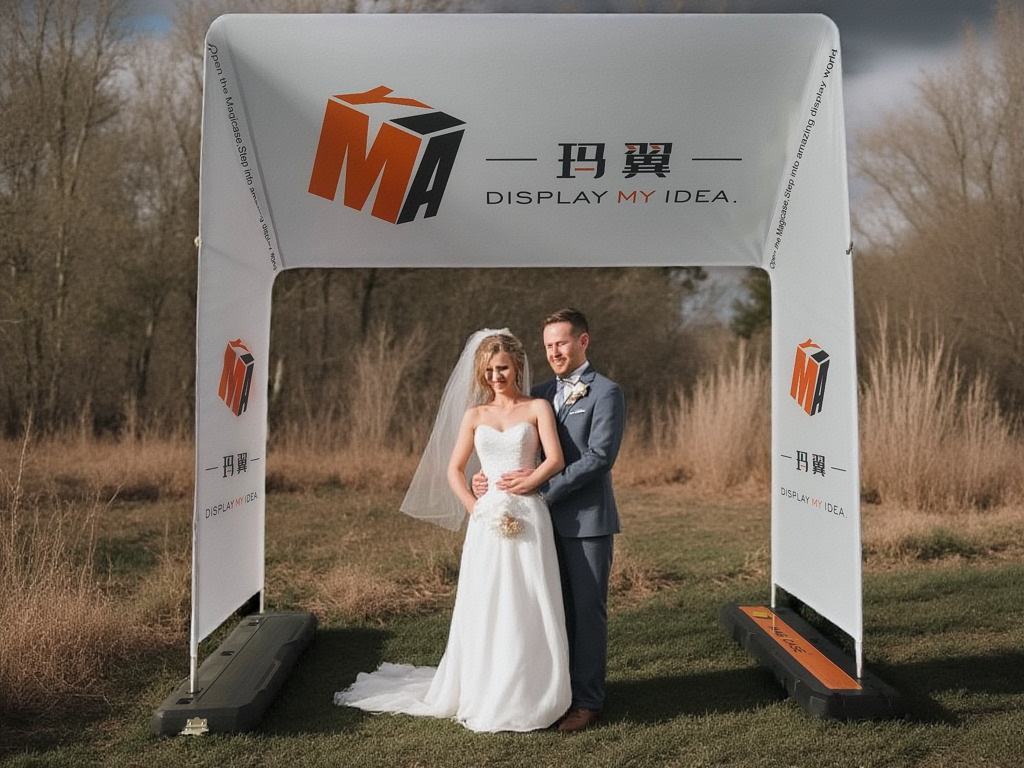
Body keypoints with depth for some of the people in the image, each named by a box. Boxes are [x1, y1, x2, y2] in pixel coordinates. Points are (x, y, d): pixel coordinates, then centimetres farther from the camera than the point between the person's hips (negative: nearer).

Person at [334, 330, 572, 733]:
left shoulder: (538, 408, 5)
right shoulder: (475, 416, 12)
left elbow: (555, 460, -5)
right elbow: (454, 469, 10)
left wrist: (522, 486, -13)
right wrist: (474, 507, -3)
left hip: (528, 519, -2)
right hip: (488, 522, 2)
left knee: (528, 609, 0)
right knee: (484, 608, 6)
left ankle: (527, 697, 14)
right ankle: (485, 697, 19)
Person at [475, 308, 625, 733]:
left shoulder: (605, 393, -8)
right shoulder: (540, 394, 11)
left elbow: (599, 456, -17)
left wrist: (542, 485, -21)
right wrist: (488, 475, -6)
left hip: (587, 520, -6)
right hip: (548, 518, 6)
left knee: (587, 610, 4)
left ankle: (588, 700, 14)